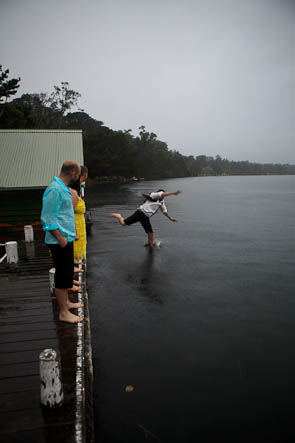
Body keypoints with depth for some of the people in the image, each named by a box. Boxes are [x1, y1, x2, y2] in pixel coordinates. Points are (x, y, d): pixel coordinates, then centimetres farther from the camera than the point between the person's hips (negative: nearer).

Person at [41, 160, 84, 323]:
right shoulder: (55, 189, -20)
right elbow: (48, 219, -23)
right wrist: (61, 239, -20)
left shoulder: (63, 188, 11)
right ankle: (64, 313, 12)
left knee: (66, 274, 20)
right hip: (60, 242, -10)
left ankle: (66, 302, 36)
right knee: (63, 276, 0)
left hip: (66, 239, 10)